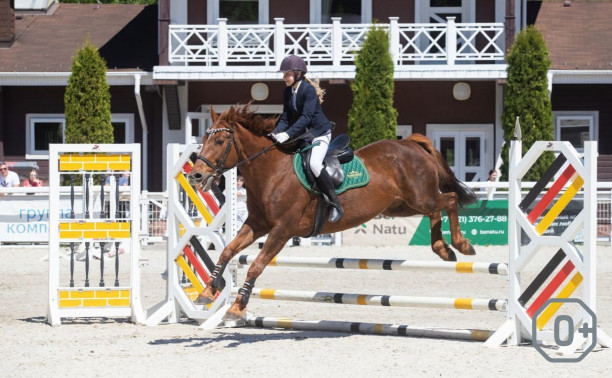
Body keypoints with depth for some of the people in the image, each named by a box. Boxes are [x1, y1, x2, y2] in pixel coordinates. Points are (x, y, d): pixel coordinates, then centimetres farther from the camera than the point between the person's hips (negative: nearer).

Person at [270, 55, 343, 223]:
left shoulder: (309, 90, -20)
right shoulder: (287, 92, 4)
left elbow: (306, 117, -28)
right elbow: (286, 117, 3)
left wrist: (287, 134, -35)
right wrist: (276, 133, -15)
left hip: (319, 133, -9)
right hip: (301, 135, 9)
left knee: (314, 164, -30)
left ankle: (336, 205, -23)